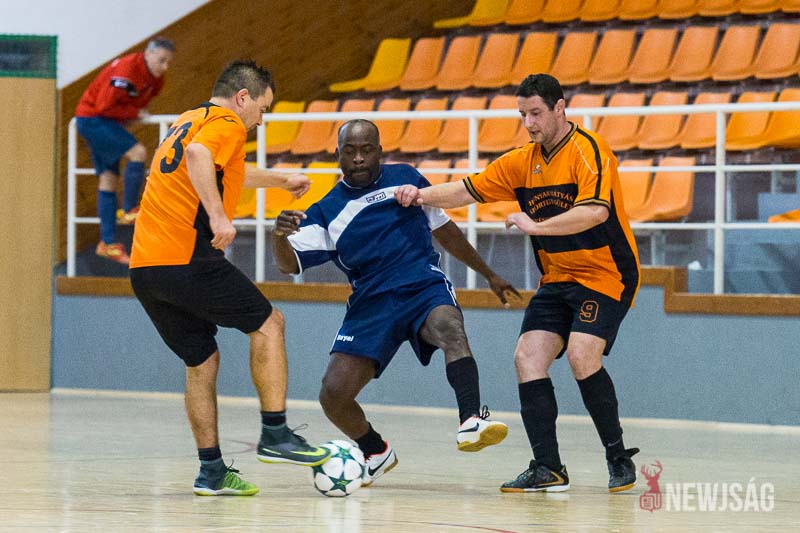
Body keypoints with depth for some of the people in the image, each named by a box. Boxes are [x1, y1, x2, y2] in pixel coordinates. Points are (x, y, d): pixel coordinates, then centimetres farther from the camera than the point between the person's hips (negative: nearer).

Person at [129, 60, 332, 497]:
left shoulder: (187, 121, 26)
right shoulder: (226, 123, -2)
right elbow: (197, 155, -27)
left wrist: (280, 180, 57)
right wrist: (217, 215, -30)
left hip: (144, 269, 9)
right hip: (187, 259, -9)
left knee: (201, 361, 17)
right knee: (268, 324, 6)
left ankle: (211, 471, 13)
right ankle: (275, 435, 0)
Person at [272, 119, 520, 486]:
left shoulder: (406, 179, 11)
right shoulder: (326, 211, 8)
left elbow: (446, 232, 24)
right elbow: (289, 264, -3)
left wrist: (489, 275, 29)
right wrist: (280, 235, -26)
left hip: (425, 287, -2)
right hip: (371, 303, 2)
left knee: (450, 329, -37)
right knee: (333, 394, -12)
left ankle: (471, 421, -52)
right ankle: (376, 453, 16)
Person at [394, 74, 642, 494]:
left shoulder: (588, 151, -16)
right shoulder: (523, 162, 7)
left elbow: (596, 211, -31)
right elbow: (468, 191, 10)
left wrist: (536, 225, -32)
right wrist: (422, 195, -7)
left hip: (604, 274, -7)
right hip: (557, 280, 7)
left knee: (581, 355, -25)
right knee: (528, 357, -8)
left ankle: (619, 459, -10)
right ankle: (548, 468, -4)